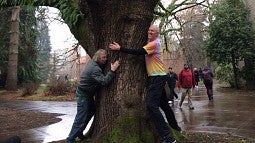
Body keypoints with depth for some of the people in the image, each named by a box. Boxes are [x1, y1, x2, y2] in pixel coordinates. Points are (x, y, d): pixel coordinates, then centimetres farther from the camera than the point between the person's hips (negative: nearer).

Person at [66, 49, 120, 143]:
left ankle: (79, 133, 32)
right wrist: (112, 70, -34)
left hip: (88, 93, 10)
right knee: (81, 118, -7)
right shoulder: (94, 68, -28)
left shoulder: (93, 62, 2)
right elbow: (104, 81, -34)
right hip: (83, 94, -10)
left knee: (92, 111, 21)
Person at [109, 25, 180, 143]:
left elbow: (139, 52, -24)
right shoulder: (152, 43, 19)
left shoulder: (155, 43, -14)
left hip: (157, 77, -11)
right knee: (163, 103, 21)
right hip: (157, 77, 11)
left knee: (151, 104, -19)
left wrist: (120, 48, -24)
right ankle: (175, 127, 38)